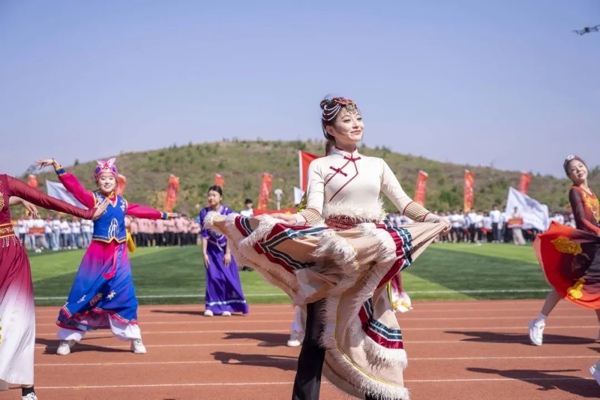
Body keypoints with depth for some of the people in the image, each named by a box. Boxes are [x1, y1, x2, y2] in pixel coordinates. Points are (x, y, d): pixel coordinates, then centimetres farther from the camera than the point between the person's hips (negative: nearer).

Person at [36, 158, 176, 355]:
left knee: (124, 294, 3)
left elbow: (142, 211, 23)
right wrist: (56, 165, -25)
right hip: (97, 254, -3)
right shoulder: (93, 198, -3)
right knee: (84, 292, 1)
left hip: (118, 255, 3)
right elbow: (73, 185, -14)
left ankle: (135, 339, 13)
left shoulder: (122, 202, 9)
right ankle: (67, 339, 13)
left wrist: (163, 215, 32)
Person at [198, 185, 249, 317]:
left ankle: (227, 306, 8)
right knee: (213, 277, -6)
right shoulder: (204, 213, -5)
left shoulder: (228, 212, -10)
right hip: (212, 250, 1)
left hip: (225, 249, -1)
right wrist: (204, 253, -8)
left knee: (229, 277, -2)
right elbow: (204, 234, -4)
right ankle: (212, 306, 1)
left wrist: (228, 253, -14)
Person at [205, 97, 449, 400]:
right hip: (329, 256, -3)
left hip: (370, 259, 4)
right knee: (318, 333, -5)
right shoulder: (319, 166, 2)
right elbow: (314, 211, -10)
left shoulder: (377, 165, 13)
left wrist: (432, 218, -9)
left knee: (373, 332, 7)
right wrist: (293, 221, -31)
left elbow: (404, 203, 8)